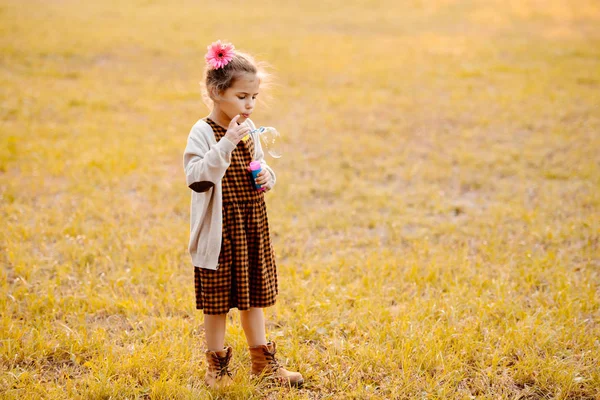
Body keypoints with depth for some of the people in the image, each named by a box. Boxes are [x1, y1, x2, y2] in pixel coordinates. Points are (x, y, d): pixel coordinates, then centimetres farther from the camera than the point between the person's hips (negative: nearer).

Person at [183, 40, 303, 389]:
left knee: (253, 296, 17)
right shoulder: (203, 132, -14)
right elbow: (196, 177, -26)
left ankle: (263, 361, 29)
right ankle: (217, 365, 20)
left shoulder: (250, 130, 6)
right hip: (220, 233, -6)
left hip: (253, 229, 6)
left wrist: (266, 177, -4)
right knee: (217, 301, 5)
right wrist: (226, 144, -33)